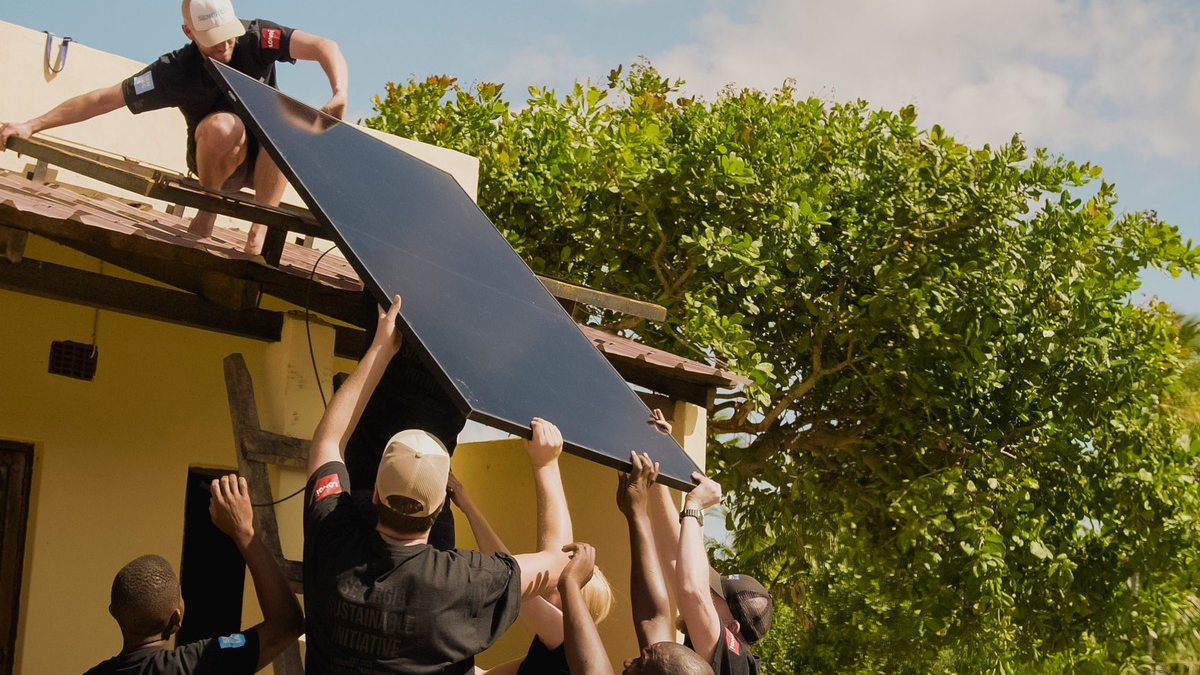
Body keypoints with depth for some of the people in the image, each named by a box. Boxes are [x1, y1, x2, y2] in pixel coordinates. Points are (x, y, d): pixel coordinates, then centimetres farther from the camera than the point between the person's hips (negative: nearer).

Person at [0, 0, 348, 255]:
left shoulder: (256, 38, -20)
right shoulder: (177, 71, -21)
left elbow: (324, 46, -31)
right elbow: (105, 98, -20)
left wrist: (340, 95, -49)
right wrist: (32, 125, -24)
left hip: (265, 161, 1)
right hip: (216, 159, -1)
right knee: (223, 125, -35)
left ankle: (260, 227, -21)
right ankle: (207, 212, -9)